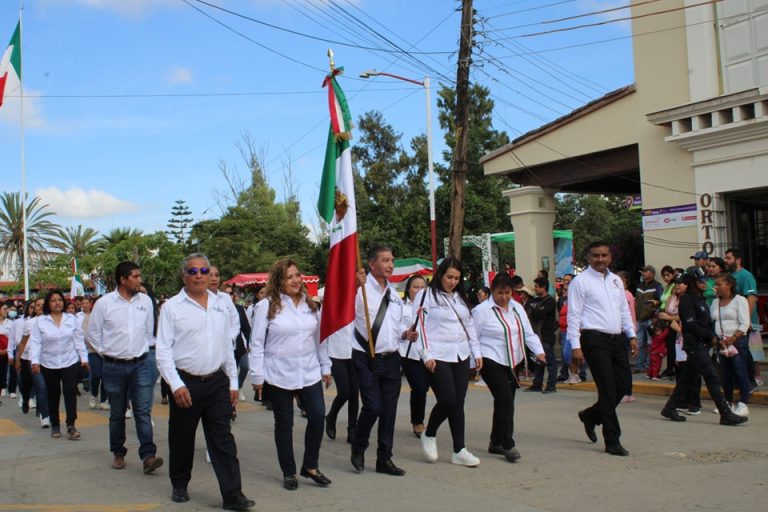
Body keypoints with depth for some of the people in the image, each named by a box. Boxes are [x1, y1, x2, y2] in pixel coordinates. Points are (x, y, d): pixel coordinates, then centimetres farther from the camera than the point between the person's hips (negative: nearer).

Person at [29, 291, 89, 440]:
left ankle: (71, 425, -8)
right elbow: (35, 342, -4)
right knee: (53, 395, 10)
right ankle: (55, 426, 22)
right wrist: (35, 361, -14)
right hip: (49, 364, 0)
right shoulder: (40, 321, 0)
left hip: (71, 362, 0)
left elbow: (79, 340, 7)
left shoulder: (71, 319, 4)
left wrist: (84, 358, 5)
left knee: (70, 391, -10)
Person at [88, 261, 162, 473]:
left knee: (144, 411, -6)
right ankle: (118, 453, 25)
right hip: (114, 366, -1)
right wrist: (105, 352, 5)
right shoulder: (104, 303, -5)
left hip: (141, 364, 1)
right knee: (117, 413, 12)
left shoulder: (146, 301, 2)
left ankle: (148, 455, -8)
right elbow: (93, 331, 5)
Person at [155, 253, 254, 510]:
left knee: (223, 440, 1)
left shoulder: (220, 305, 9)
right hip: (186, 383, -3)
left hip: (217, 382, 3)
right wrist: (176, 385, -14)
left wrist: (233, 382, 12)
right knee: (182, 439, 12)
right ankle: (180, 485, 32)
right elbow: (163, 351, -6)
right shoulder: (172, 307, -3)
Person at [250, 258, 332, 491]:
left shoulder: (311, 305, 8)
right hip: (279, 375, -3)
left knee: (318, 416, -4)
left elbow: (320, 339, 13)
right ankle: (289, 472, 21)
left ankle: (310, 466, 16)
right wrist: (257, 375, -7)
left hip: (309, 373, 4)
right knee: (284, 423, 6)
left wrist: (325, 367, 12)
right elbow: (257, 343, -5)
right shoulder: (267, 306, -6)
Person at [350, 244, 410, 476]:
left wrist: (405, 333, 5)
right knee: (373, 407, -10)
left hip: (391, 359, 6)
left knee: (389, 409, 7)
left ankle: (384, 459, 19)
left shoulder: (394, 293, 15)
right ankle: (358, 448, 17)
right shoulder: (361, 288, -9)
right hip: (367, 359, -6)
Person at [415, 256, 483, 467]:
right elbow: (420, 326, -8)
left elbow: (470, 327, 21)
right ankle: (429, 435, 15)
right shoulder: (426, 296, -3)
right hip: (438, 358, -6)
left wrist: (477, 353, 14)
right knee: (447, 401, -12)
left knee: (458, 404, 4)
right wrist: (426, 355, -14)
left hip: (461, 356, 6)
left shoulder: (460, 298, 17)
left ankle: (459, 451, 10)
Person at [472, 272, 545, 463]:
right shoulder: (481, 310, -10)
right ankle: (508, 445, -7)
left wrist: (539, 351, -3)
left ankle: (496, 443, 22)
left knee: (505, 402, 10)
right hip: (492, 363, -7)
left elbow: (528, 333, 13)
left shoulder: (517, 308, 11)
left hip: (514, 363, 7)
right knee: (505, 399, -16)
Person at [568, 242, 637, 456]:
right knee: (608, 389, -5)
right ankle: (612, 441, 6)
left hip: (617, 339, 7)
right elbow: (573, 315, -9)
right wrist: (576, 346, -15)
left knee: (624, 385, 7)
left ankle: (591, 415, 30)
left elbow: (625, 310, 21)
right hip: (595, 340, -7)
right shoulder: (580, 281, -6)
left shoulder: (616, 281, 15)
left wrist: (632, 336, 12)